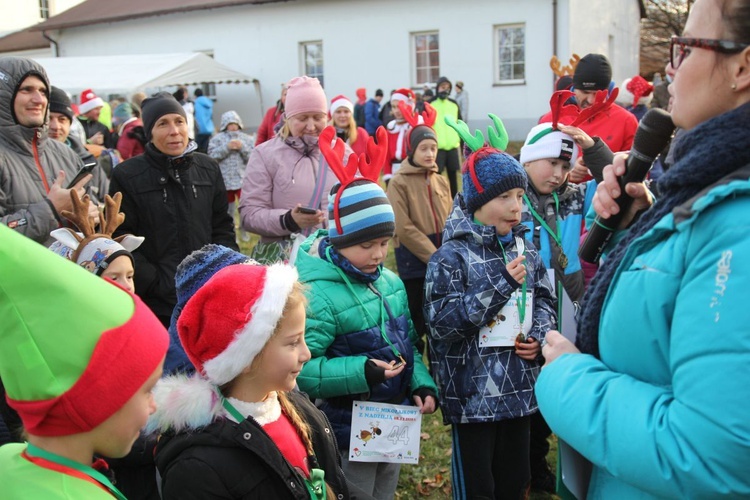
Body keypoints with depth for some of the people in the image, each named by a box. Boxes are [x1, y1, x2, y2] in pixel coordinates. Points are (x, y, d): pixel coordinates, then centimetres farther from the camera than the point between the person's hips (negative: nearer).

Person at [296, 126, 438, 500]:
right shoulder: (319, 294, -23)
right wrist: (360, 372, -33)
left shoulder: (391, 282, 1)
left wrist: (422, 384, -4)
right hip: (348, 437, -7)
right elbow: (300, 368, -27)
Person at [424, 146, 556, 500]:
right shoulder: (451, 257, -14)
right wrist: (501, 284, -25)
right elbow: (441, 323, -21)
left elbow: (545, 301, 15)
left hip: (519, 391, 6)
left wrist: (540, 335, -6)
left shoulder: (526, 252, 5)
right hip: (473, 395, -6)